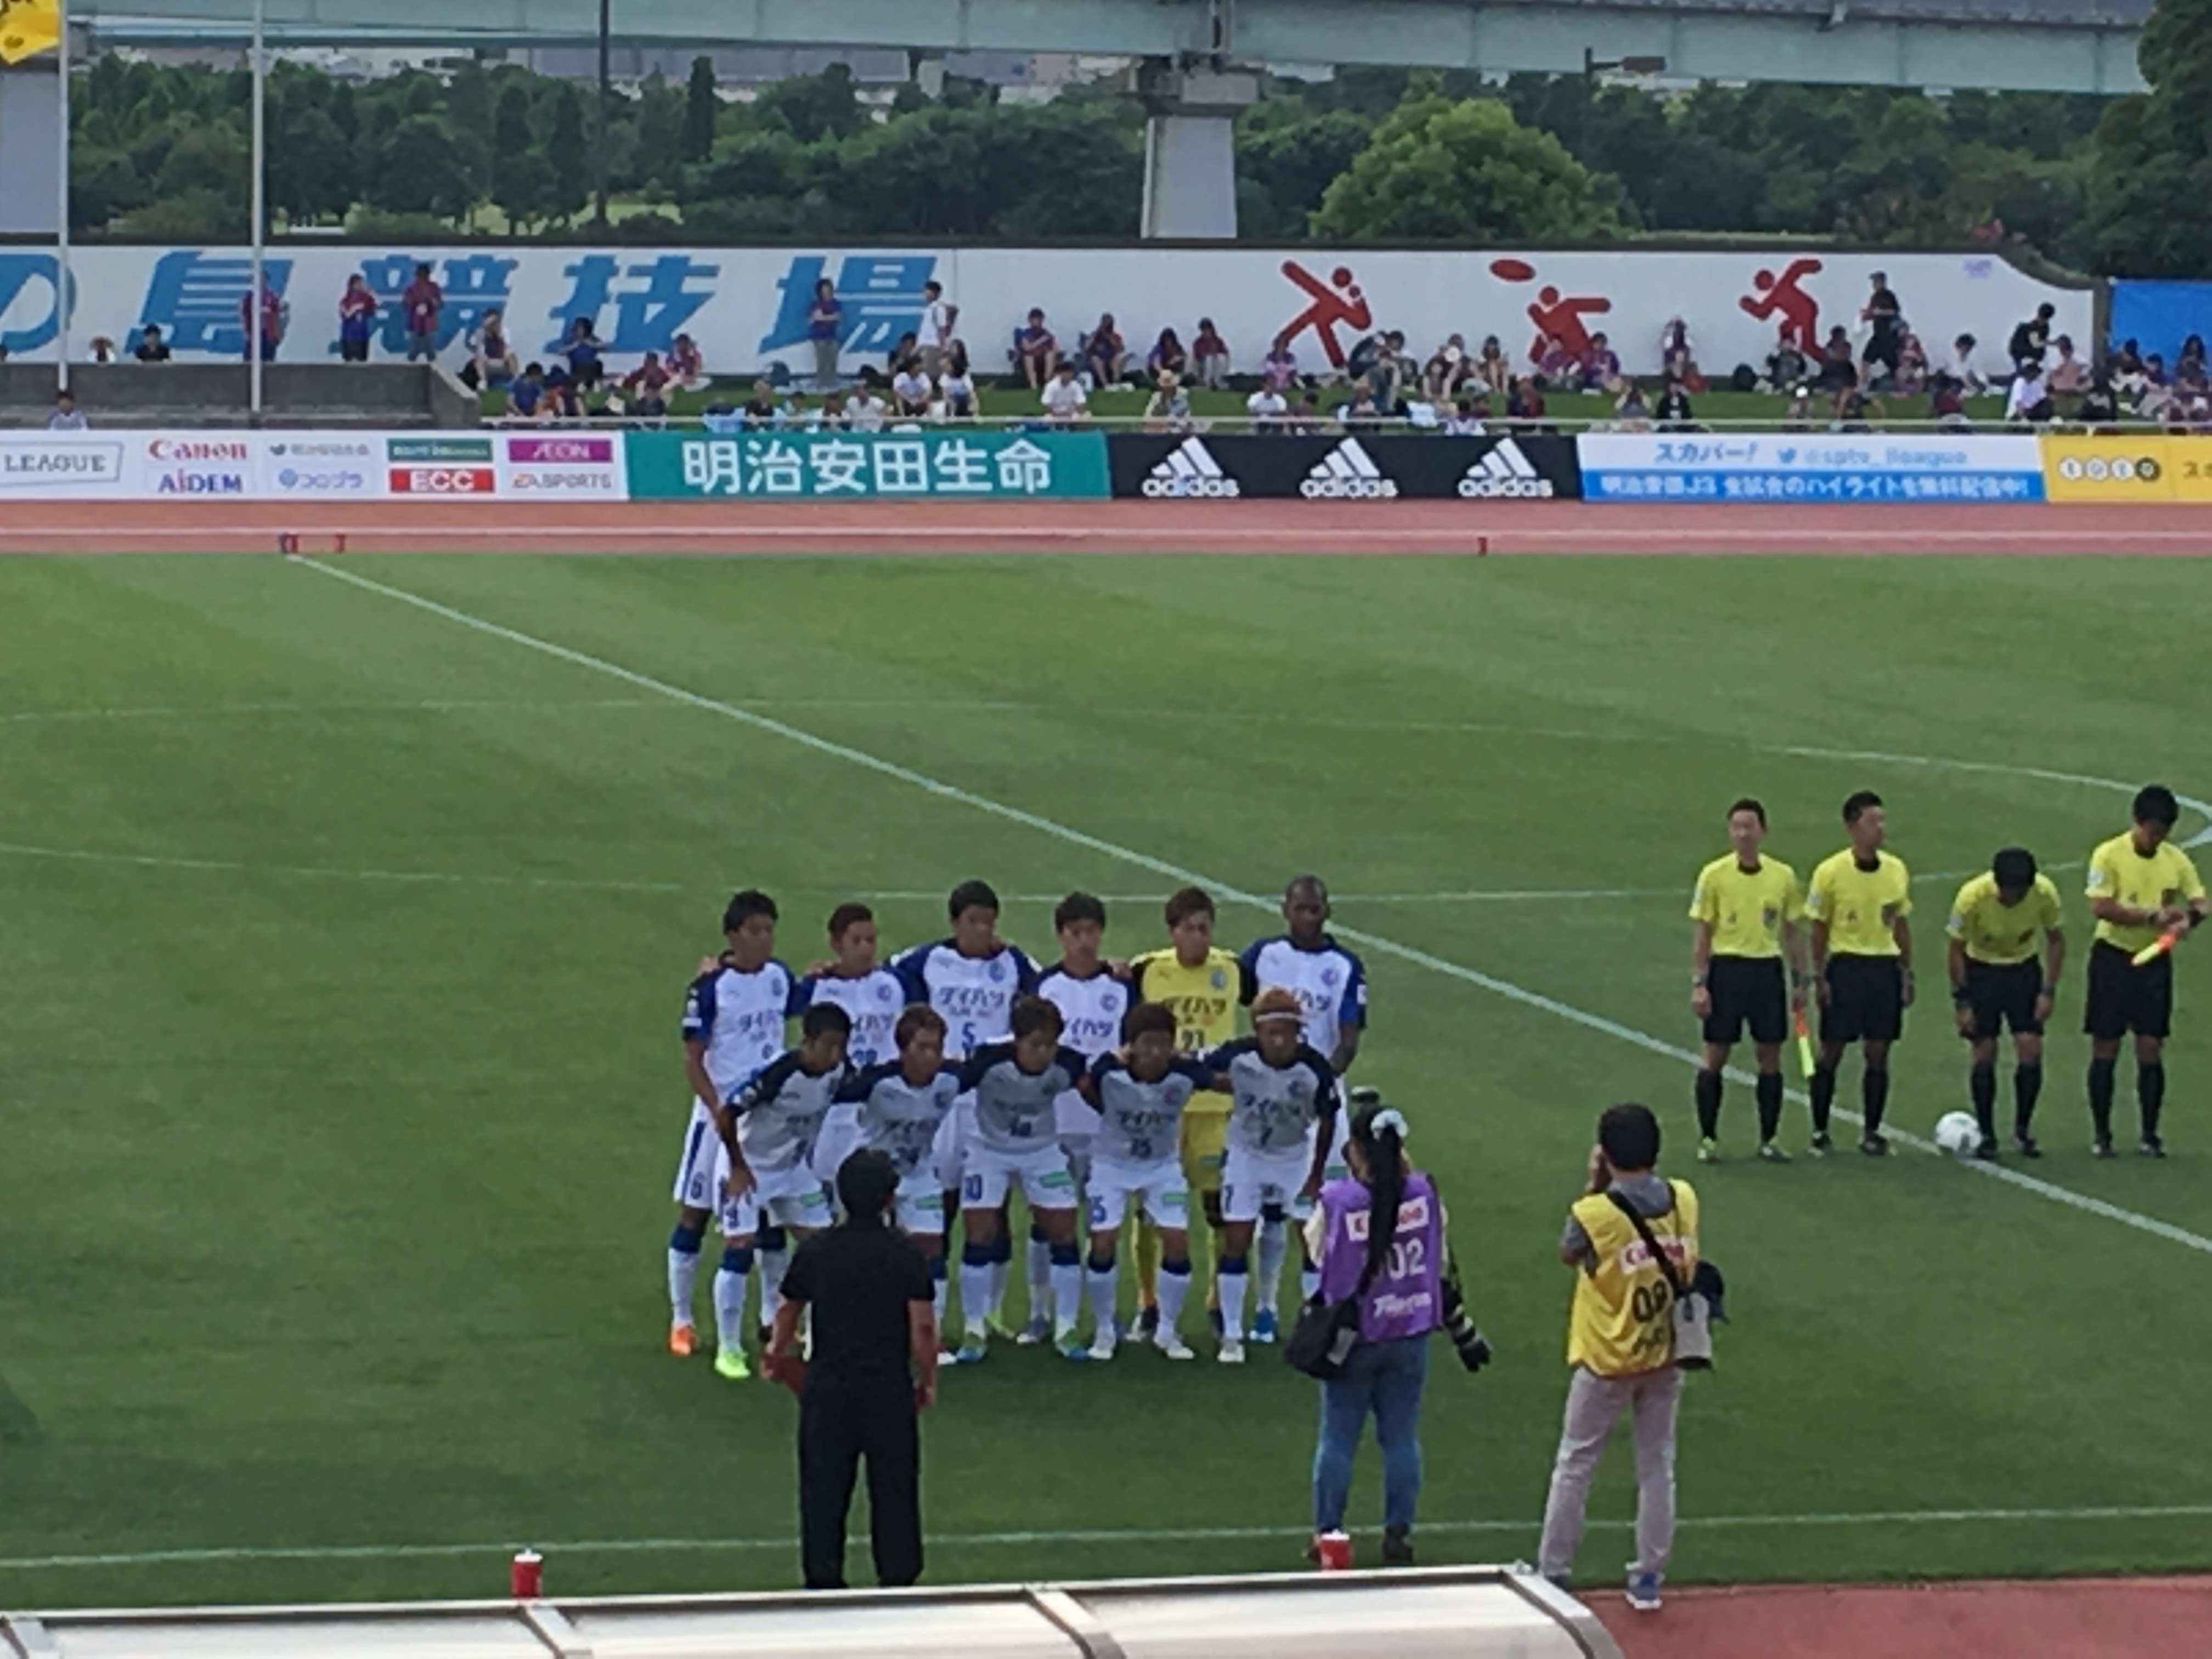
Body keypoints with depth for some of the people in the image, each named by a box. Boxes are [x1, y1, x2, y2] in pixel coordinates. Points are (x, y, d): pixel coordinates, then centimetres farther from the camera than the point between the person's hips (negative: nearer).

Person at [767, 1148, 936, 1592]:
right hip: (890, 1388, -2)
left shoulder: (814, 1252, -1)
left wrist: (778, 1351, 34)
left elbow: (789, 1310, 14)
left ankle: (823, 1578, 12)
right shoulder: (905, 1255, -9)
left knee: (824, 1488, 10)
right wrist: (928, 1381, 5)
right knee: (894, 1488, 8)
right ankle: (898, 1577, 11)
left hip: (827, 1388, 2)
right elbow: (923, 1327, -11)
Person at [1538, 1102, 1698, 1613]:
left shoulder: (1596, 1213, -21)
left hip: (1606, 1361, -4)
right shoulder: (1683, 1200, -9)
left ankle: (1552, 1573, 14)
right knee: (1657, 1466, 13)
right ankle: (1649, 1579, 19)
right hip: (1665, 1356, 4)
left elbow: (1568, 1253, 0)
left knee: (1575, 1464, 10)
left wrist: (1596, 1185, -2)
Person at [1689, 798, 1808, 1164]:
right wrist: (1698, 984, -7)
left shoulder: (1783, 876, 3)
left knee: (1770, 1057, 5)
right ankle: (1708, 1139, 10)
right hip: (1727, 967, -2)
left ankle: (1768, 1140, 15)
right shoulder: (1714, 875, -4)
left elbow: (1793, 932, 10)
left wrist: (1799, 982, 8)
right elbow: (1701, 933, -2)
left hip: (1768, 969, 2)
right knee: (1715, 1056, 1)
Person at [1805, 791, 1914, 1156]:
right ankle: (1820, 1132, 11)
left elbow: (1901, 926, 13)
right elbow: (1819, 928, -3)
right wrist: (1819, 976, -6)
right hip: (1845, 965, -4)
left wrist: (1907, 973, 10)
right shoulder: (1830, 872, -8)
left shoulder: (1896, 870, 4)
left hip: (1884, 966, 4)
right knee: (1831, 1051, 1)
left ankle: (1872, 1132, 14)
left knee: (1878, 1053, 5)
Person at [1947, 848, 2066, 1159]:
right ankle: (1987, 1136, 5)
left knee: (2031, 1051, -8)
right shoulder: (1972, 896, -27)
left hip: (2024, 970, 2)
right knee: (1985, 1054, -7)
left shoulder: (2045, 893, -22)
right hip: (1981, 970, -2)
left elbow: (2056, 940, -4)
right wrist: (1962, 1002, -14)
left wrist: (2049, 991, -9)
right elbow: (1957, 950, -13)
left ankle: (2022, 1131, 7)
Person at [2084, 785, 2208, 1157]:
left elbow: (2198, 901, 7)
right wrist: (2153, 916, -23)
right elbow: (2100, 907, -19)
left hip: (2155, 960, 3)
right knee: (2105, 1048, 1)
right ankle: (2101, 1135, 9)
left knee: (2151, 1049, 2)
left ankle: (2150, 1136, 10)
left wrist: (2187, 919, -17)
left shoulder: (2175, 860, 3)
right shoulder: (2109, 855, -10)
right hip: (2113, 956, -3)